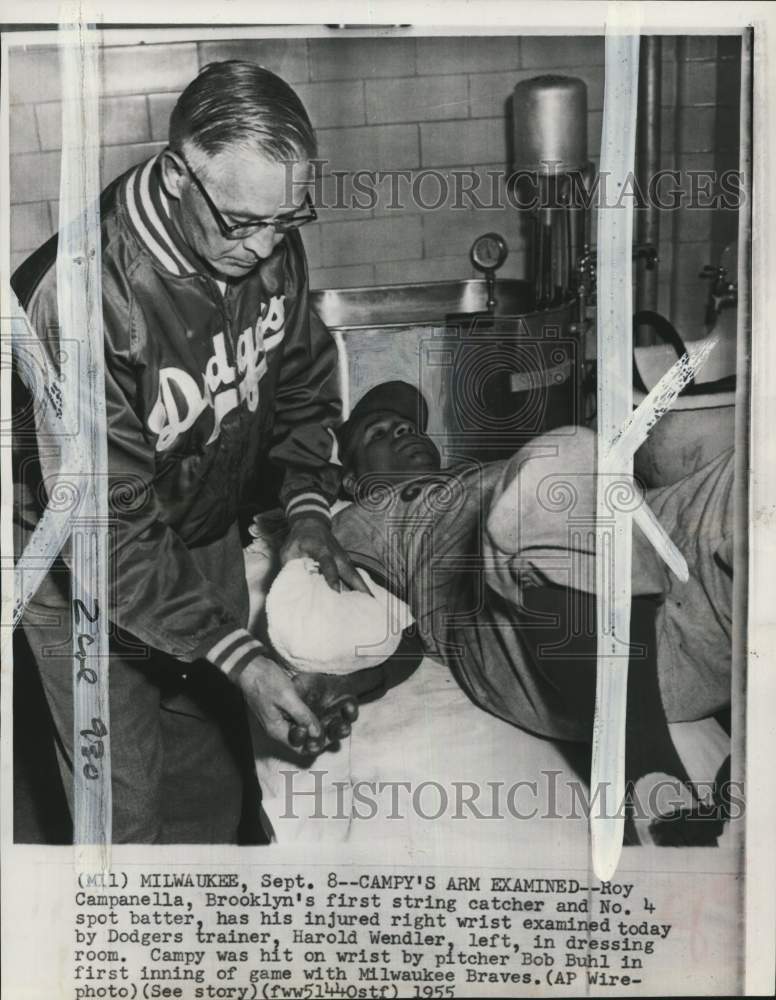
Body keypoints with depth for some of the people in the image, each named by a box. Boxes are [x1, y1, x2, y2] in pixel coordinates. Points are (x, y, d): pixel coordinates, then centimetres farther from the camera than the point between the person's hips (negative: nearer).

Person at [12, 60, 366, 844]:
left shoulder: (267, 246, -15)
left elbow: (303, 378, 4)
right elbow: (107, 529, -31)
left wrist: (308, 507, -10)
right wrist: (238, 658, -32)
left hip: (205, 532, 5)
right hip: (85, 567, -5)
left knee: (214, 776, 17)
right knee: (127, 806, 6)